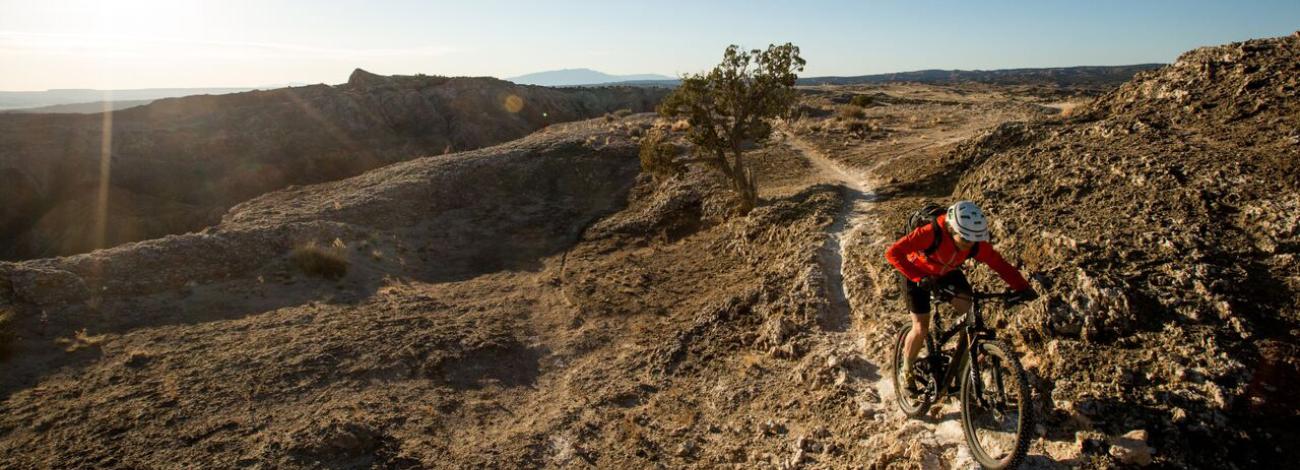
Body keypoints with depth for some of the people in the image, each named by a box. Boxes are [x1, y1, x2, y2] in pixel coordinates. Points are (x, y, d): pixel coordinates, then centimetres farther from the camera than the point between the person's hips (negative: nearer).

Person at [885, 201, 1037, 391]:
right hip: (919, 274, -4)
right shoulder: (930, 234, -39)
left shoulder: (976, 244, -25)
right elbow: (893, 253, -43)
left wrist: (1022, 288, -36)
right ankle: (907, 371, 15)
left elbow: (1000, 264, -20)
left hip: (948, 273, 4)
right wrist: (919, 278, -51)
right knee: (921, 329, -9)